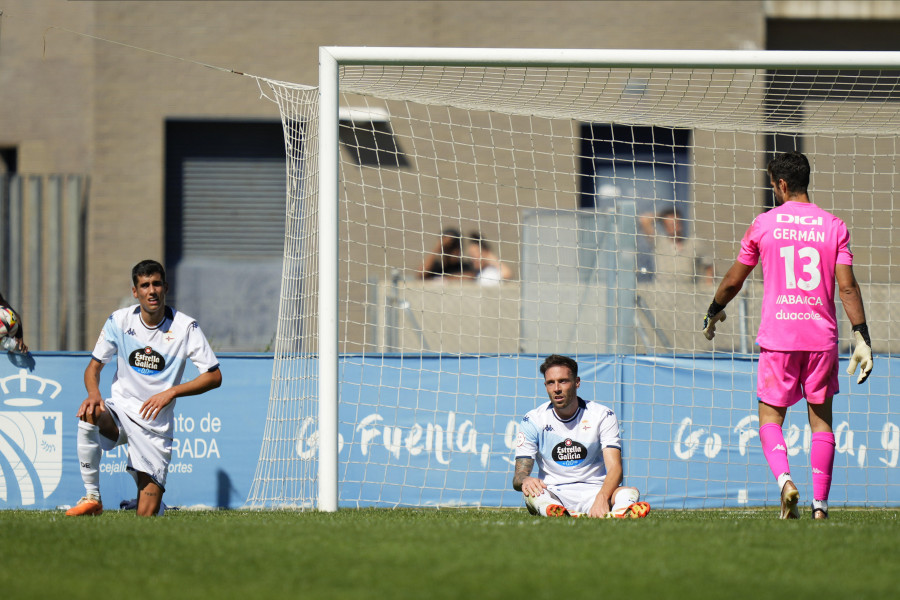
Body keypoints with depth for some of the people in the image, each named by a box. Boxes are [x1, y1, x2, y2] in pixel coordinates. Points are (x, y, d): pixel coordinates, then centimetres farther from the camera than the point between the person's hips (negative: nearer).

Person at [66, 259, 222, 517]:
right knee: (89, 415, -37)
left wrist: (172, 392, -20)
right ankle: (92, 498, -23)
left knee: (146, 515, -6)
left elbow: (214, 377, -7)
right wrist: (94, 394, -18)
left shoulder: (186, 327, -8)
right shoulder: (119, 321, -2)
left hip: (156, 423, -1)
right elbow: (94, 366, 5)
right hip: (120, 411, 1)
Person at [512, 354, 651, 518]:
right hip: (552, 496, 0)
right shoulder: (533, 420, 3)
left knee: (631, 492, -31)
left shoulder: (603, 416, 1)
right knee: (532, 493, -35)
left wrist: (602, 498, -34)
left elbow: (614, 468, -11)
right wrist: (525, 480, -31)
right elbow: (519, 476, -3)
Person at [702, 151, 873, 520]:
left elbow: (732, 281, 10)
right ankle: (820, 504, 5)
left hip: (778, 337, -1)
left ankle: (784, 479, -20)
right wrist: (862, 338, -4)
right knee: (821, 418, 10)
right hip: (822, 337, 1)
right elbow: (848, 287, -6)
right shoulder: (834, 226, 2)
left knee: (770, 417, 7)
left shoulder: (763, 225, 1)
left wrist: (713, 312, 28)